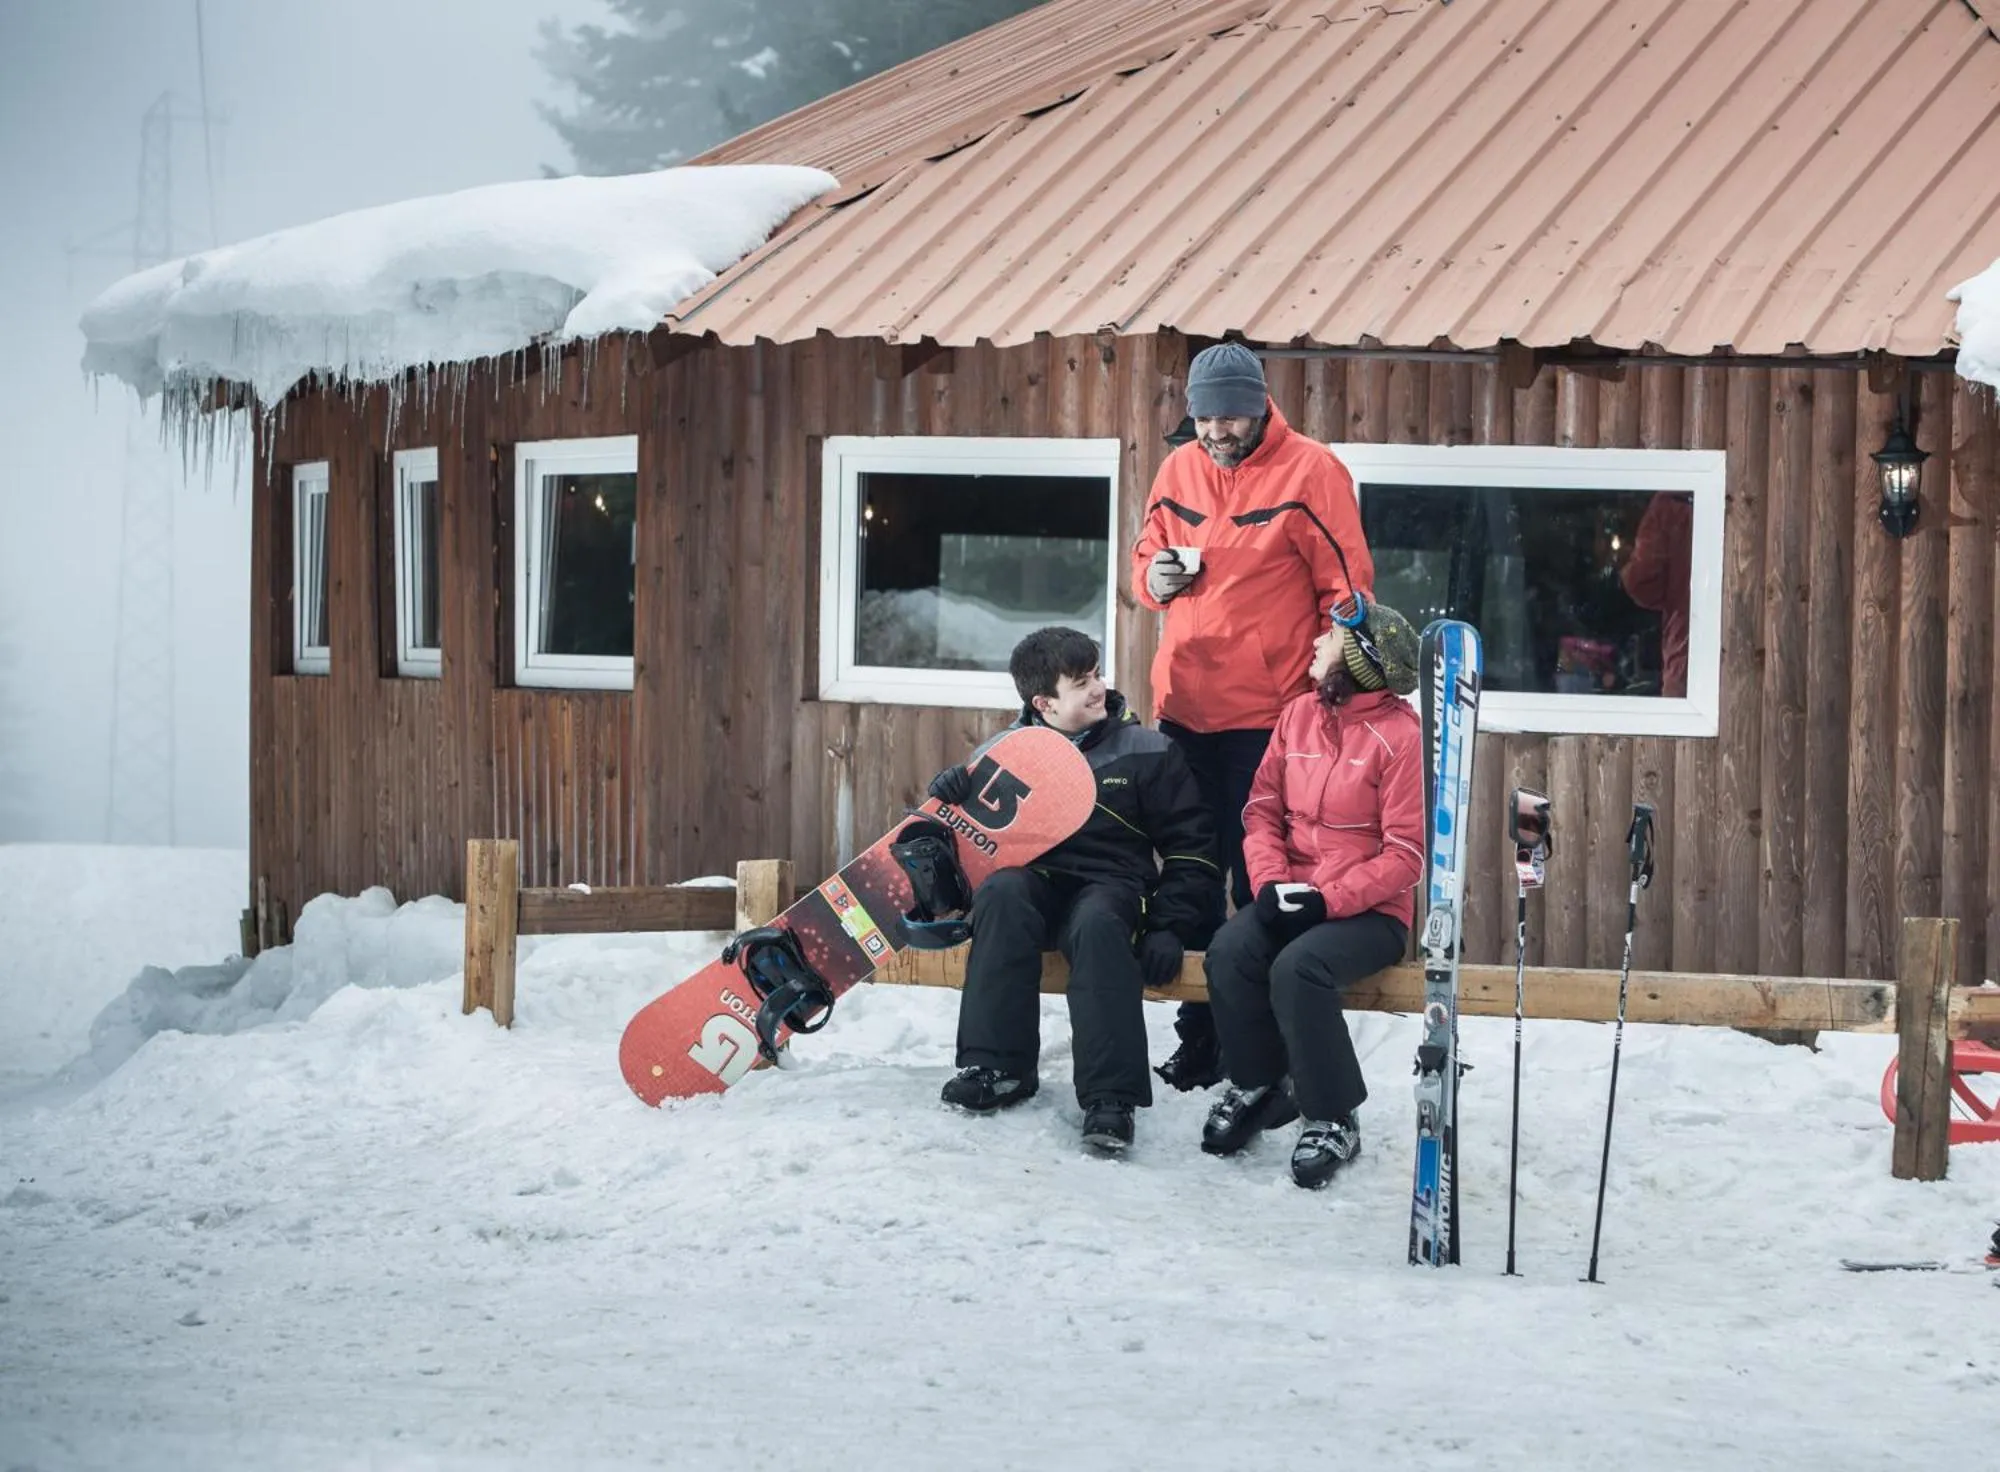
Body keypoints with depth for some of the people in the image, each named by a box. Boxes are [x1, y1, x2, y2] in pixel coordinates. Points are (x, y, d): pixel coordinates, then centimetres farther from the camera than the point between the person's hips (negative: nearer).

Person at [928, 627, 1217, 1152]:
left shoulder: (1147, 752, 5)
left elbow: (1190, 846, 6)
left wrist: (1169, 927, -5)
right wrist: (948, 790, -6)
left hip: (1111, 886, -2)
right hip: (1034, 880, 2)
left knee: (1096, 923, -37)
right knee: (1001, 892, -33)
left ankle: (1111, 1096, -42)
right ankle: (997, 1067, -29)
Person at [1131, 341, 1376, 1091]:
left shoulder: (1310, 472, -8)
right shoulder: (1178, 471, 8)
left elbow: (1347, 589, -5)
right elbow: (1146, 556, 21)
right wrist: (1154, 576, -3)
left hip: (1267, 714, -5)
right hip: (1183, 707, 5)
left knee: (1261, 882, -2)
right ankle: (1199, 1038, 20)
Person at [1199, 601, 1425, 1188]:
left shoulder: (1402, 736, -12)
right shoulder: (1299, 715, 7)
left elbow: (1406, 854, -14)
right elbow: (1264, 809, 8)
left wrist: (1328, 900, -20)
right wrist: (1270, 880, -10)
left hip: (1370, 911, -5)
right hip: (1290, 897, 5)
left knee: (1298, 968, -32)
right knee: (1230, 952, -22)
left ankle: (1333, 1120, -14)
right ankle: (1258, 1086, 2)